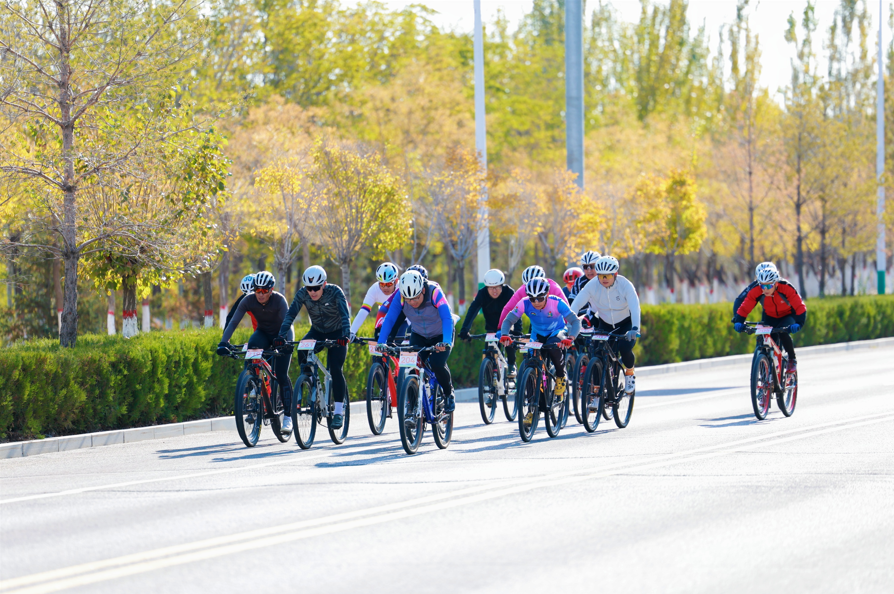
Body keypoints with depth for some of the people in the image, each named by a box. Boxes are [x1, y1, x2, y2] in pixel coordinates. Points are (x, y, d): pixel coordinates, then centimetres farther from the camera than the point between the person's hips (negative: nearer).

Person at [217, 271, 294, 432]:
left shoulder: (279, 300, -27)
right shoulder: (248, 300, -20)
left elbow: (286, 323, -34)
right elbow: (233, 322, -22)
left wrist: (281, 341, -51)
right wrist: (223, 342, -35)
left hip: (282, 335, -3)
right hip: (263, 333, 3)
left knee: (281, 375, -14)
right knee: (251, 348, -31)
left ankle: (288, 416, -6)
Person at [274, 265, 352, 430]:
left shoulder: (334, 292, -27)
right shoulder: (302, 294, -20)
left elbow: (345, 315, -36)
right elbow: (290, 315, -27)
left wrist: (345, 335, -53)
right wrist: (281, 336, -41)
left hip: (337, 333, -3)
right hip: (317, 331, 3)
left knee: (335, 369, -17)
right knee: (302, 350, -29)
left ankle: (339, 412, -8)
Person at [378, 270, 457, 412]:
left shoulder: (434, 292, -33)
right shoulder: (401, 297, -24)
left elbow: (447, 318, -41)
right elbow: (389, 319, -26)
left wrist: (446, 342, -57)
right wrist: (381, 342, -40)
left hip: (441, 335, -3)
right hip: (419, 336, 3)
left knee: (437, 363, -25)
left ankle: (449, 394, 3)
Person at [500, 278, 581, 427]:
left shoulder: (556, 303, -29)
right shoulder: (524, 304, -23)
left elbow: (575, 321, -34)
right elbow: (508, 320, -24)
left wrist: (570, 338, -53)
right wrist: (504, 335, -45)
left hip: (557, 332, -3)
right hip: (538, 335, 3)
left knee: (553, 347, -37)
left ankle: (561, 378, -10)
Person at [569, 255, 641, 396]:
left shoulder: (625, 285, -24)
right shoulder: (592, 286, -19)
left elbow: (635, 308, -34)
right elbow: (575, 305, -24)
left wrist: (635, 329, -50)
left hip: (625, 323, -2)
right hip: (605, 324, 2)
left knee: (624, 347, -28)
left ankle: (630, 372, 5)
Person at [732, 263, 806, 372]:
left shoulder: (786, 288, -34)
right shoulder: (755, 291, -28)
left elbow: (800, 307, -33)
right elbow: (744, 308, -20)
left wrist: (798, 323, -48)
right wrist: (738, 322, -37)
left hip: (788, 315, -3)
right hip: (770, 317, 3)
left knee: (783, 333, -29)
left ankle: (792, 360, -7)